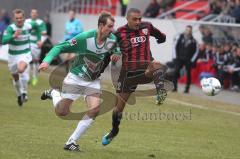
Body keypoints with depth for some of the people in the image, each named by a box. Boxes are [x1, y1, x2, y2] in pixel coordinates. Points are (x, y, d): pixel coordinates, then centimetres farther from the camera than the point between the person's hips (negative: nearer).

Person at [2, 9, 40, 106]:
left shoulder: (28, 26, -10)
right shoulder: (10, 28, -19)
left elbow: (36, 26, 15)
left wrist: (39, 38, 16)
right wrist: (14, 36, -46)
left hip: (25, 54, -1)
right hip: (13, 55, 1)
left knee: (21, 69, -31)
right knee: (15, 77, 14)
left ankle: (24, 92, -12)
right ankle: (19, 95, 41)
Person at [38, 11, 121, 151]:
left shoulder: (112, 40, -10)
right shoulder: (84, 38, -24)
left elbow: (116, 50, 15)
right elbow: (60, 47, -18)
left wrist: (116, 54, -10)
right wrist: (47, 61, -33)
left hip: (93, 81, 4)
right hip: (75, 78, -4)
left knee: (94, 110, -18)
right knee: (61, 112, -2)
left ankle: (71, 142, -4)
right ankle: (54, 94, 35)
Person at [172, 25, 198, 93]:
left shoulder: (193, 40, 0)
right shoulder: (180, 37, 1)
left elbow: (196, 51, 7)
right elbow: (175, 46, 6)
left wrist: (192, 59, 0)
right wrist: (175, 57, 1)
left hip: (188, 60, 0)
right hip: (179, 59, 0)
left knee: (188, 73, -1)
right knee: (176, 72, -10)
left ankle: (187, 89, 7)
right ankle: (175, 87, -5)